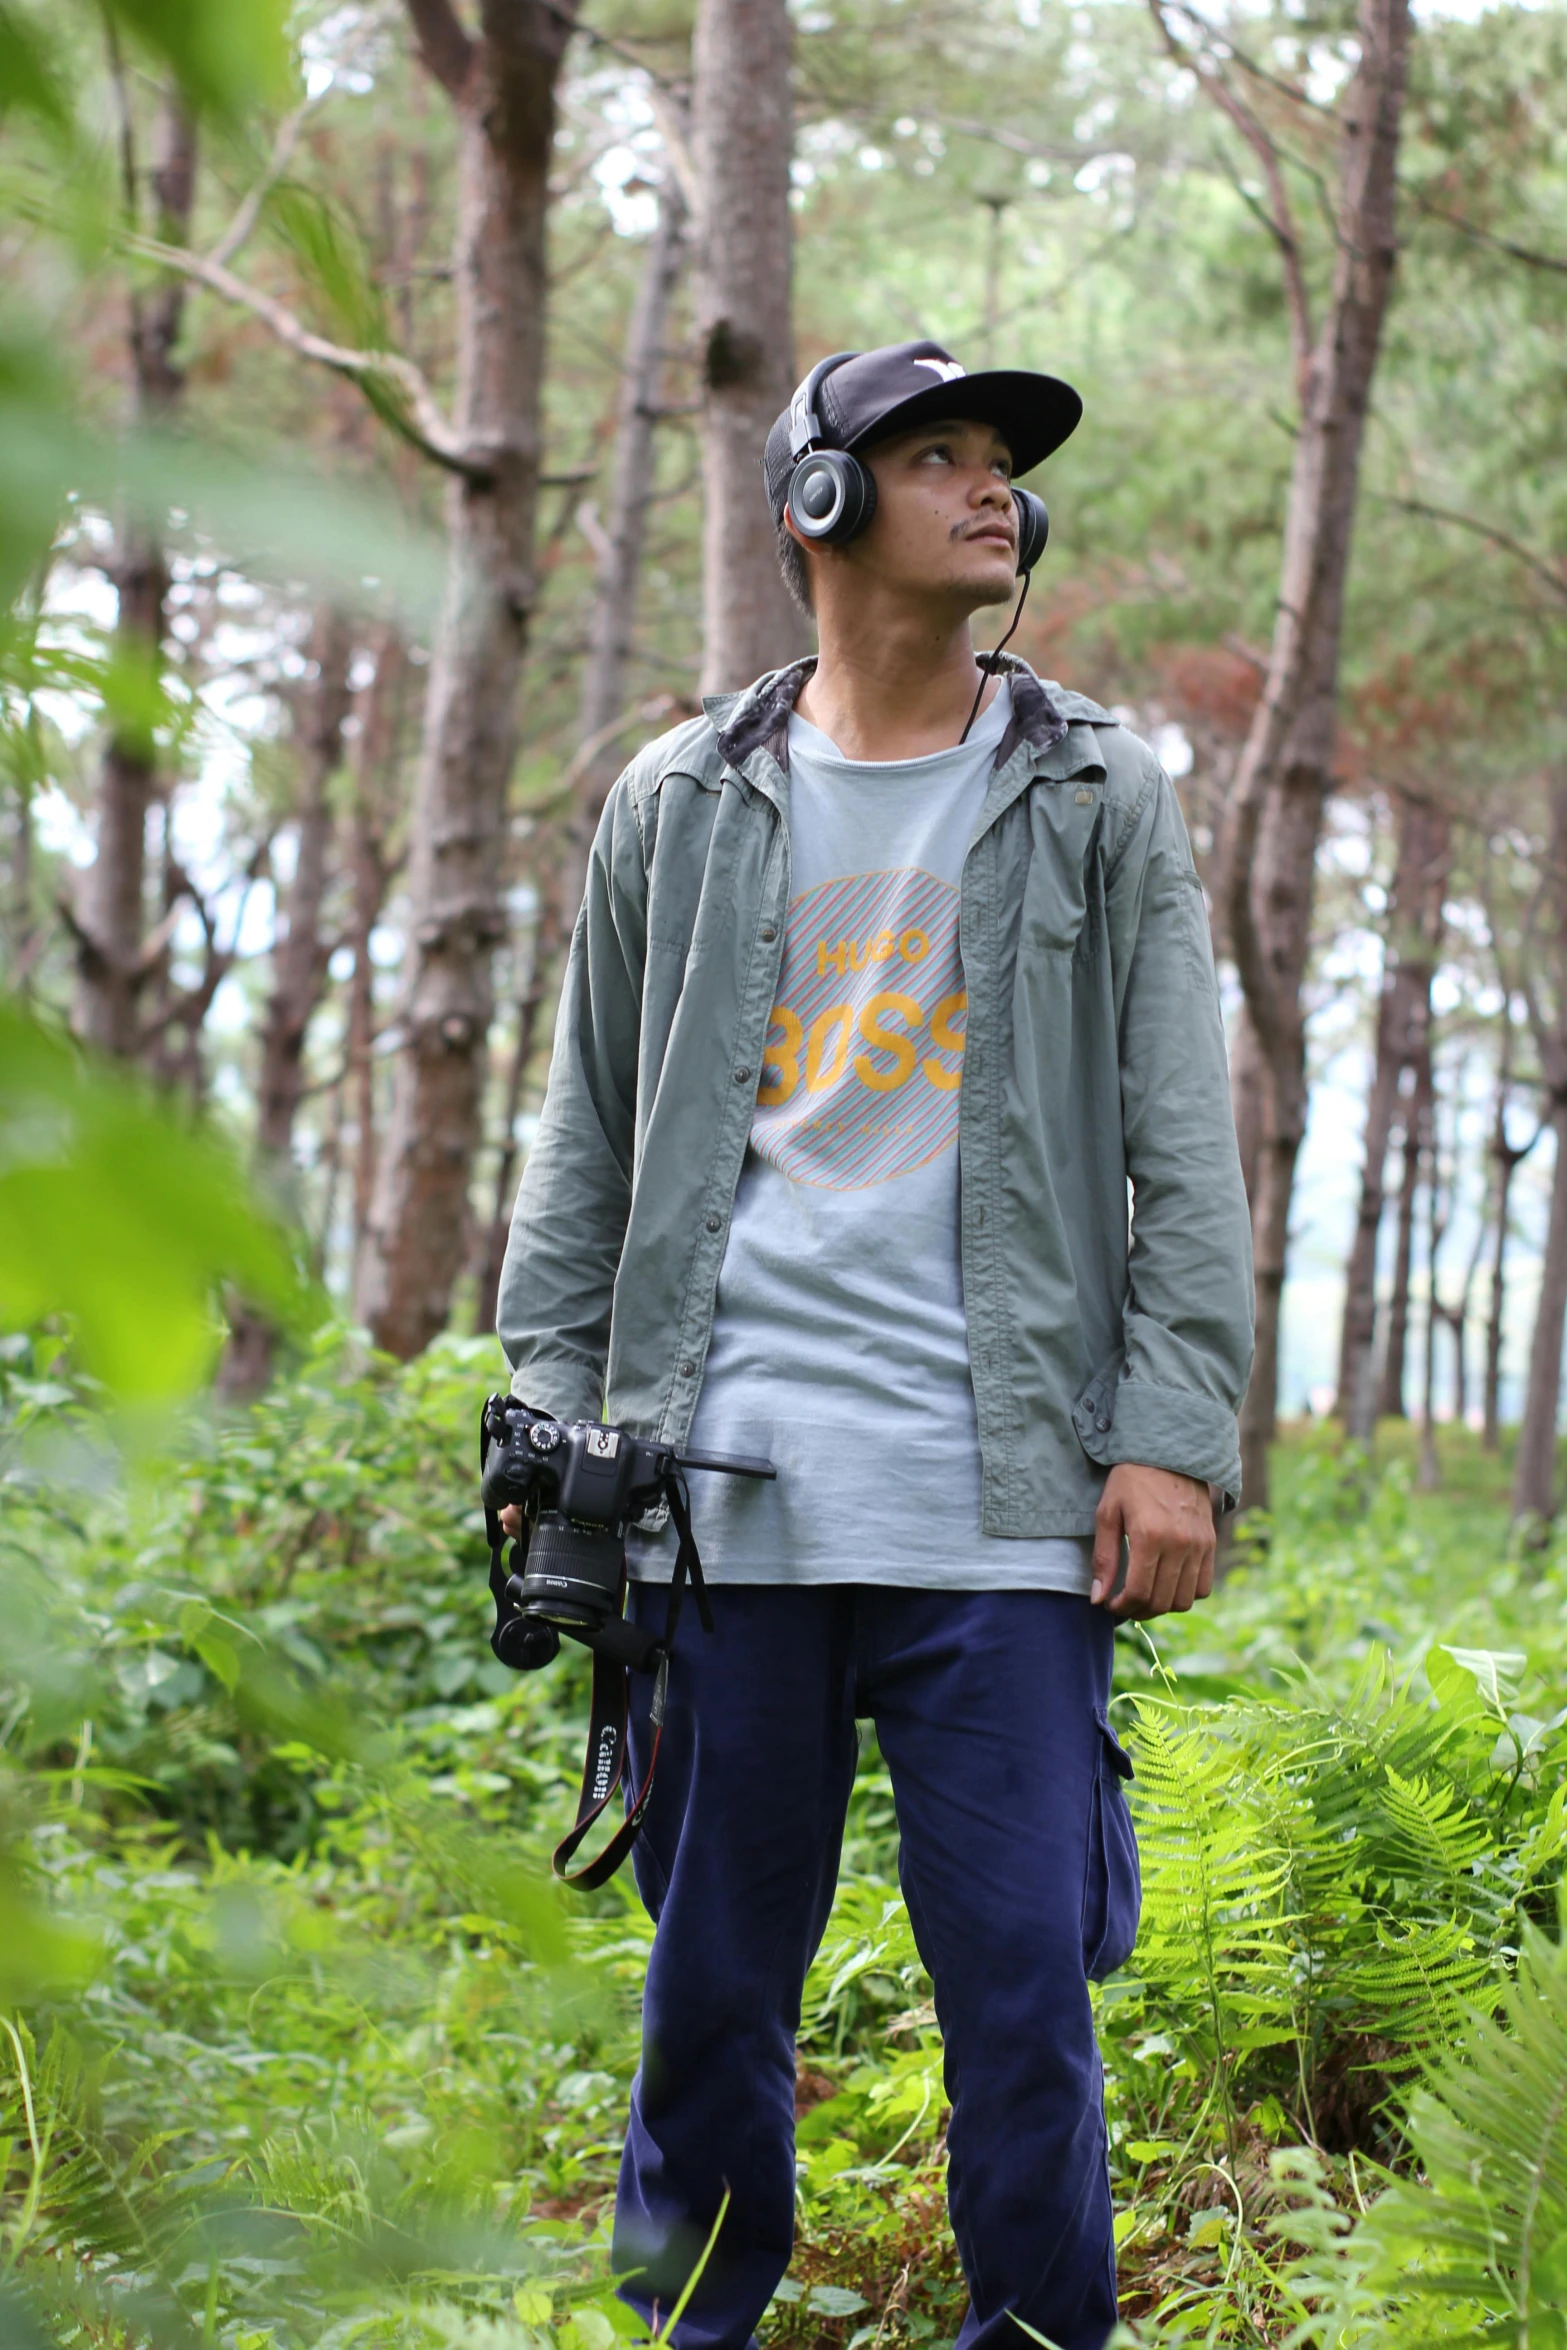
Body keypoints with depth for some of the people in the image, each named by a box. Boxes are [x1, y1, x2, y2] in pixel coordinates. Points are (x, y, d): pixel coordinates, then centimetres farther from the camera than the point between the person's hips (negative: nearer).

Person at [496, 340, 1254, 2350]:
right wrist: (554, 1421, 6)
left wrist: (1175, 1434, -5)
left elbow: (1184, 1155, 5)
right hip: (720, 1498, 1)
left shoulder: (1099, 805, 9)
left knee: (1022, 1982, -2)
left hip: (999, 1506, -1)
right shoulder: (680, 807, 11)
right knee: (712, 1984, 8)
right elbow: (584, 1146, 14)